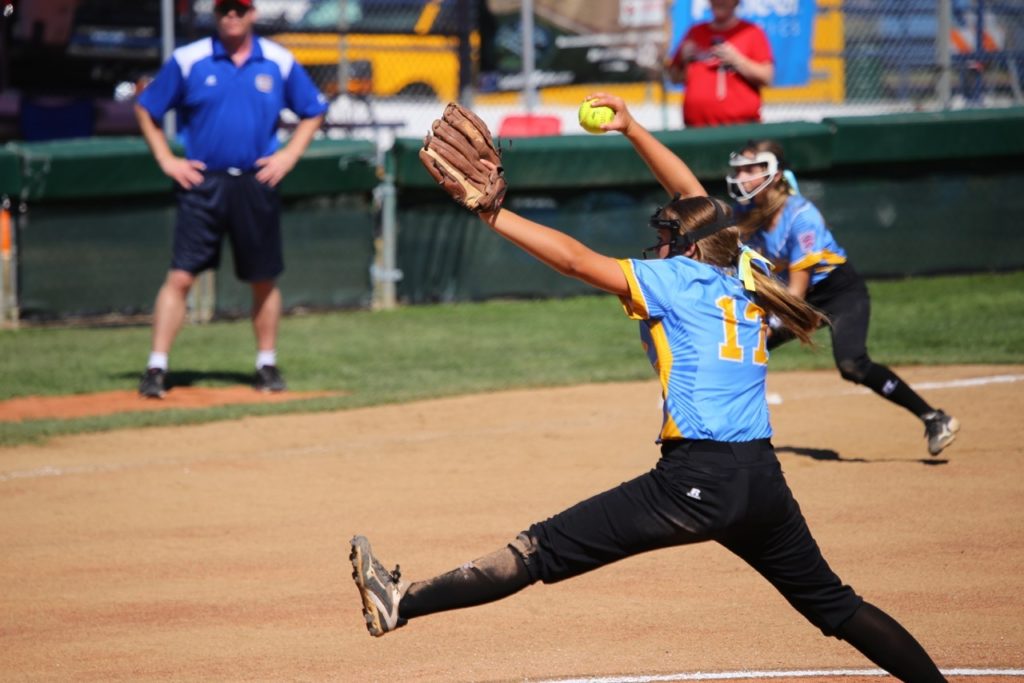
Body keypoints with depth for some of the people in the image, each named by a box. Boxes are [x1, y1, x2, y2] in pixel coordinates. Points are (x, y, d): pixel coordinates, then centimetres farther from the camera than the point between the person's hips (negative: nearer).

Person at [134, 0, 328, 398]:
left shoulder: (280, 63, 4)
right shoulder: (188, 60, 0)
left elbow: (312, 112, 15)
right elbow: (146, 110, 8)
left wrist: (289, 155, 2)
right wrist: (166, 160, 0)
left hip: (257, 184, 2)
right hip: (202, 183, -2)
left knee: (264, 280, 9)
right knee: (181, 276, -9)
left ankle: (267, 365, 22)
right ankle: (156, 368, -8)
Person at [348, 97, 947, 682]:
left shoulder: (676, 280, 0)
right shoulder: (749, 273, 17)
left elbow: (575, 259, -7)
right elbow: (698, 202, 31)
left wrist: (492, 214, -1)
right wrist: (632, 129, 35)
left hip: (697, 481, -7)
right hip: (764, 480, 7)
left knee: (544, 550, -9)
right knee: (834, 605, 19)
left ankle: (402, 603, -11)